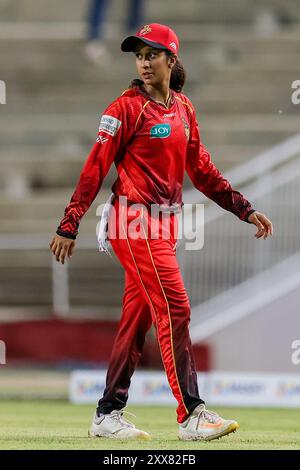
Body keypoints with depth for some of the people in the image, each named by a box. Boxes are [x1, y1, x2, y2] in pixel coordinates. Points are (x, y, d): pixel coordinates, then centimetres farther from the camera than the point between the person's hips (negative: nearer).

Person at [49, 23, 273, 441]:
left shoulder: (184, 109, 12)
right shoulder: (127, 108, -9)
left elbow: (201, 170, 18)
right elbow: (96, 167, -11)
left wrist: (245, 210, 13)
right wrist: (69, 226, -15)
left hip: (165, 225, 7)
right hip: (135, 222, -7)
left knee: (137, 318, 9)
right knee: (174, 309, -13)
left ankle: (108, 415, 15)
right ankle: (191, 415, -13)